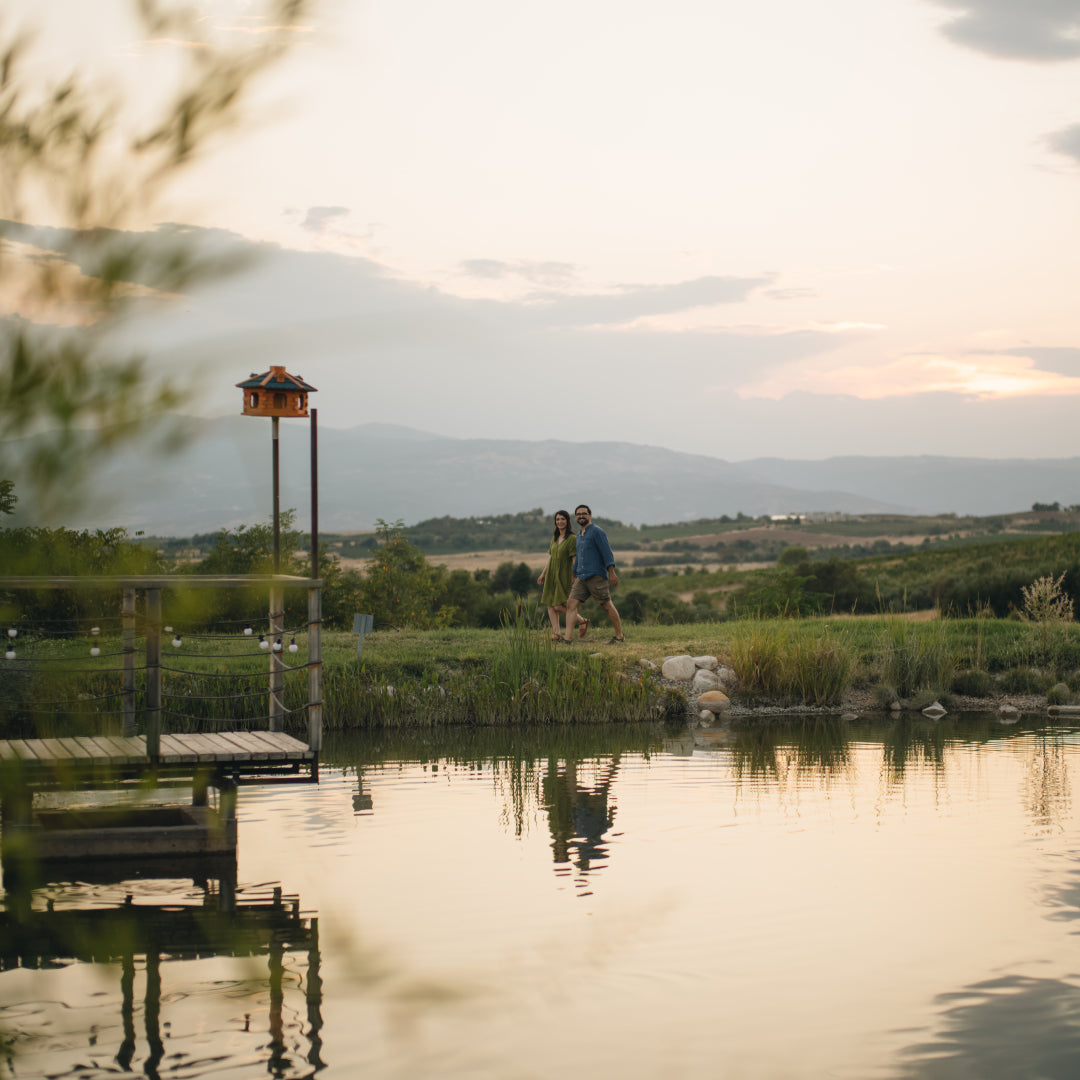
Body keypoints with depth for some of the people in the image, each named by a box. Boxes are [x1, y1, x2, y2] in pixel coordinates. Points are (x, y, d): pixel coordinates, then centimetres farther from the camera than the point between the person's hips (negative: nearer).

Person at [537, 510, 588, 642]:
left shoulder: (572, 538, -10)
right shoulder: (555, 538, 12)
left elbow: (575, 560, -13)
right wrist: (543, 574, 20)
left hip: (564, 575, -7)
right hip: (552, 575, 7)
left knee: (559, 606, -11)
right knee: (550, 605, 2)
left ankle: (582, 621, 7)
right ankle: (556, 633, 5)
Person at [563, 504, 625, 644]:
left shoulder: (597, 532, -6)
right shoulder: (580, 535, 20)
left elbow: (607, 552, -12)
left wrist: (611, 573, -19)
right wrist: (574, 576, 30)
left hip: (596, 576, -8)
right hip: (581, 577, 8)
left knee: (607, 605, -1)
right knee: (571, 603, -4)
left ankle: (619, 636, 9)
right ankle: (567, 638, -8)